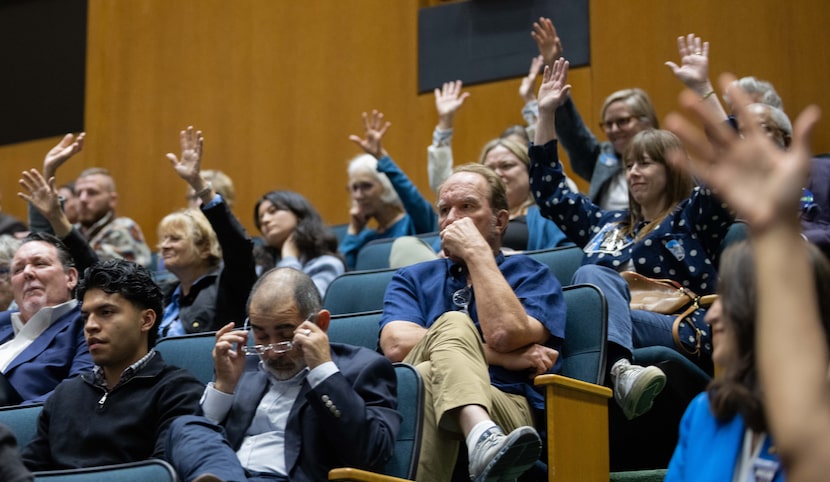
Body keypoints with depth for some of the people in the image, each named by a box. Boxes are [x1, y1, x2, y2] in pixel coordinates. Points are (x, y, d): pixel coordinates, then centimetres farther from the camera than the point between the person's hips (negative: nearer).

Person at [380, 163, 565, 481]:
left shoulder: (532, 276, 17)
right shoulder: (412, 279, 25)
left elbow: (505, 334, -8)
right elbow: (396, 344, 1)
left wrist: (478, 253, 3)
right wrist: (505, 357, -2)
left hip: (505, 409, -2)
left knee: (429, 378, -35)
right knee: (453, 324, -31)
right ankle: (483, 438, -58)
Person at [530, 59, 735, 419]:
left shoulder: (692, 215, 20)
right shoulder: (606, 223, 37)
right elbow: (548, 191, 44)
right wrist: (546, 115, 39)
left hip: (678, 331, -3)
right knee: (592, 275, -33)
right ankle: (619, 368, -63)